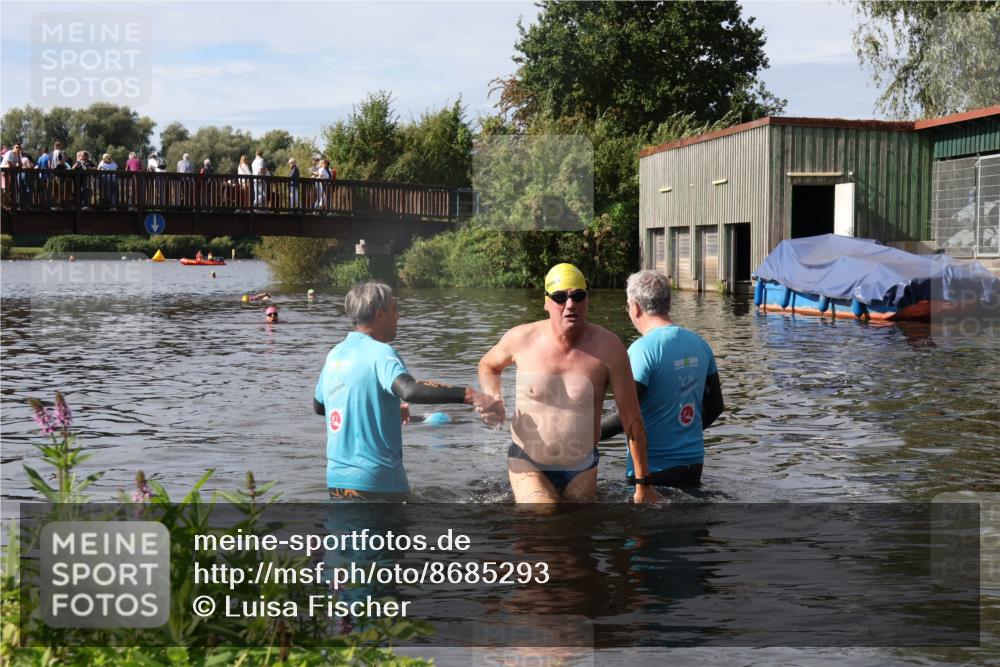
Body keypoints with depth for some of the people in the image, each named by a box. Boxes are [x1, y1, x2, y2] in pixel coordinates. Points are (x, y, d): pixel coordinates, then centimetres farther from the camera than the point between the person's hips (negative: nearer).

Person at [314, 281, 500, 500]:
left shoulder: (335, 354, 10)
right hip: (378, 481, -7)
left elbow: (318, 406, 24)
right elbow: (409, 390, -33)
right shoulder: (379, 353, -14)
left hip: (337, 477, 8)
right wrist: (468, 395, -37)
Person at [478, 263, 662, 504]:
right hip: (528, 465, -1)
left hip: (582, 470, 1)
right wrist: (494, 399, -7)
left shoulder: (608, 348, -13)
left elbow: (632, 419, -9)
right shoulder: (522, 339, -9)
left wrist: (643, 484, -8)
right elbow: (488, 365, 15)